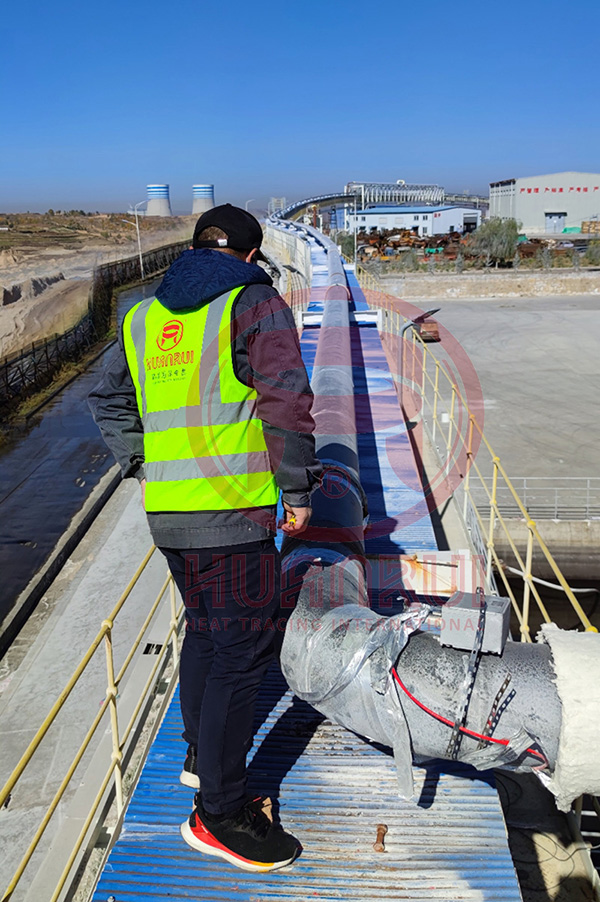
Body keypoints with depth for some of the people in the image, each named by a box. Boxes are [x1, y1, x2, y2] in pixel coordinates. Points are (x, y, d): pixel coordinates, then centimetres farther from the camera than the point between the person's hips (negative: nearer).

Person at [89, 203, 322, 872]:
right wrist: (298, 493, -6)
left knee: (204, 628, 23)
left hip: (165, 511, 8)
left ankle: (202, 755, 40)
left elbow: (109, 403, 21)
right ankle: (218, 814, 12)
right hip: (232, 513, -7)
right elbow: (287, 405, -14)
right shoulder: (255, 302, -5)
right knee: (242, 649, 1)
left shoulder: (141, 317, 16)